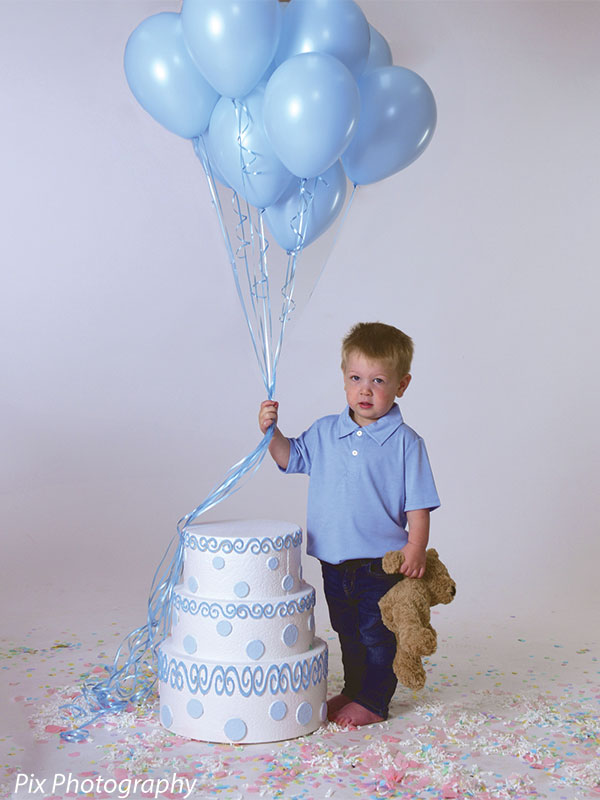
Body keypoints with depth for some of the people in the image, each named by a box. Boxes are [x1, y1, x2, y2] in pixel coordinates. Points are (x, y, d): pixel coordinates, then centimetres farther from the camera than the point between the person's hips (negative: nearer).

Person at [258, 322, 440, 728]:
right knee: (348, 633, 21)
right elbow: (291, 458, 14)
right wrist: (272, 431, -2)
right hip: (335, 561, 5)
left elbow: (419, 504, -10)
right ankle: (353, 690, 39)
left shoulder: (405, 442, -11)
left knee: (377, 634, 7)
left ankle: (374, 702, 23)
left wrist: (415, 548, -19)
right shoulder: (325, 432, 2)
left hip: (382, 562, -5)